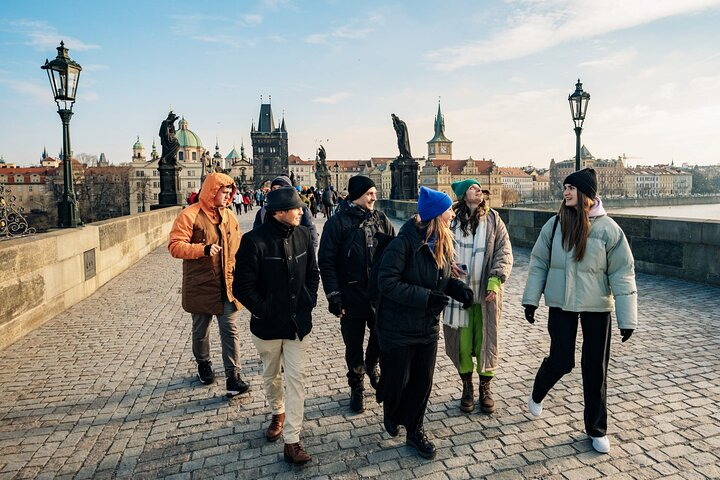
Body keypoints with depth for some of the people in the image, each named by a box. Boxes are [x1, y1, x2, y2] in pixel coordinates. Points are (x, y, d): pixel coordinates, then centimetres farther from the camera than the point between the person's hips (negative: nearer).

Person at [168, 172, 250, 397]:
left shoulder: (229, 216, 8)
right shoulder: (190, 215, -10)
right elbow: (175, 246, -15)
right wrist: (203, 249, -27)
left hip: (227, 286, 3)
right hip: (201, 286, -3)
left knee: (230, 331, -2)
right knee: (201, 330, 16)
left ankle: (233, 377, 3)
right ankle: (203, 364, 41)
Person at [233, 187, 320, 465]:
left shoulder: (303, 235, -5)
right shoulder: (255, 241, -18)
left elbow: (312, 274, 8)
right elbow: (243, 286, -14)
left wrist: (309, 302, -1)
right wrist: (265, 312, -13)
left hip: (299, 323, 2)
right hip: (267, 325, -2)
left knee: (296, 378, 3)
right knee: (271, 376, 20)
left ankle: (291, 441, 13)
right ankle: (278, 413, 48)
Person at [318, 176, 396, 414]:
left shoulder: (380, 220, 4)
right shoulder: (338, 222, -8)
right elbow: (326, 262, -9)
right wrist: (334, 297, -12)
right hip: (352, 298, -3)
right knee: (354, 345, 10)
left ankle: (371, 365, 45)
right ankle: (357, 387, 33)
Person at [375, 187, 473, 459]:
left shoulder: (442, 244, 2)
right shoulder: (404, 243, -22)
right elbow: (387, 282, -25)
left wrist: (457, 288, -7)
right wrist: (425, 297, -29)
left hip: (428, 327, 6)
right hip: (398, 328, -6)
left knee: (423, 382, 13)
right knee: (397, 381, 11)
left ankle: (414, 429, 34)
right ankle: (390, 415, 44)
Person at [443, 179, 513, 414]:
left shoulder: (493, 220, 4)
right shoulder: (451, 220, 0)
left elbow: (504, 253, 0)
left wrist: (496, 280, -12)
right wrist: (448, 264, -13)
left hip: (486, 293, 1)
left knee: (487, 339, 7)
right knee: (461, 341, 6)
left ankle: (485, 387, 26)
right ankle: (467, 387, 26)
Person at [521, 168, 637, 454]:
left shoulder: (607, 228, -9)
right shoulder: (555, 224, -3)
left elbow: (622, 274, -7)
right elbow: (538, 262, 3)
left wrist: (627, 318, -9)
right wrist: (531, 299, 0)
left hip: (597, 306, 0)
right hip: (561, 304, 1)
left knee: (596, 369, 8)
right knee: (561, 361, 2)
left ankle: (597, 429, 28)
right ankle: (537, 395, 35)